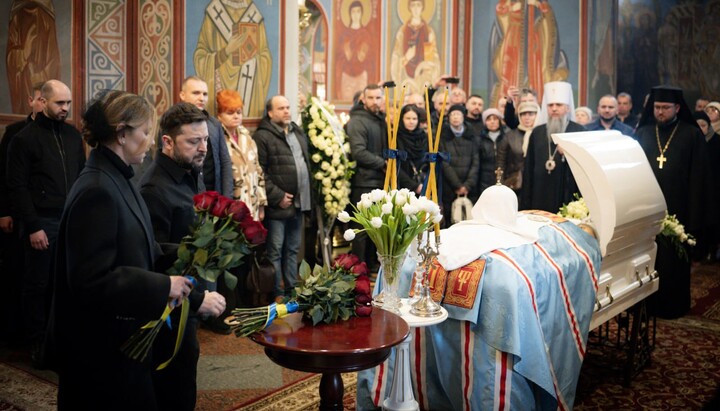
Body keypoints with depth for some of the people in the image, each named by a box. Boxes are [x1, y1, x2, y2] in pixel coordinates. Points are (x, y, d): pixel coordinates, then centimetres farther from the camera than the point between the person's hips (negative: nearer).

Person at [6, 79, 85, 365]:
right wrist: (32, 227, -13)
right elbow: (17, 187, -8)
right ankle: (37, 341, 19)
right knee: (38, 284, 6)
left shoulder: (73, 134, 10)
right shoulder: (24, 138, -4)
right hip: (42, 223, -4)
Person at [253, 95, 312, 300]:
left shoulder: (298, 133, 17)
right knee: (275, 251, -1)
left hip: (299, 203, 8)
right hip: (278, 205, -7)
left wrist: (308, 196, 15)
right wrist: (277, 196, -17)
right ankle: (277, 293, 7)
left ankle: (291, 289, 24)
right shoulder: (262, 136, -8)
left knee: (293, 249, 15)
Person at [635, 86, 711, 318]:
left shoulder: (692, 135, 0)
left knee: (673, 260, 4)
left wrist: (694, 217, -9)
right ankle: (646, 302, 17)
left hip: (676, 208, -2)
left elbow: (698, 178, -3)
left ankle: (672, 305, 17)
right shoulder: (643, 133, 9)